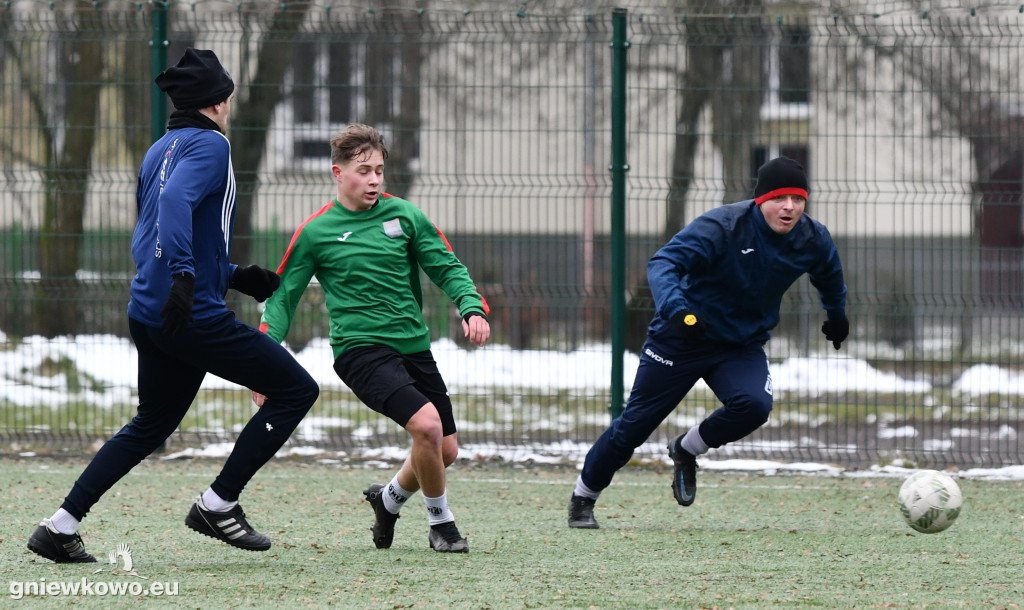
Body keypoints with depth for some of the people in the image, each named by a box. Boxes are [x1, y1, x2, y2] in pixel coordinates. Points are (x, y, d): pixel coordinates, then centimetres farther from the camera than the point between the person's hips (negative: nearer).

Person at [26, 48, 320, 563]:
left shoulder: (158, 153, 19)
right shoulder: (210, 145, -8)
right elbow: (176, 200, -28)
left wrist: (234, 275, 29)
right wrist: (184, 274, -38)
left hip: (147, 314, 9)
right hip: (196, 316, -9)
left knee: (150, 425, 24)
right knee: (296, 390, -1)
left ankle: (61, 526, 18)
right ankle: (218, 504, 0)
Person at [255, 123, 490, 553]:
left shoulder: (404, 215, 6)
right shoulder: (315, 233, -1)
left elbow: (447, 268, 9)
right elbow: (283, 296, 4)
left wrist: (472, 308, -11)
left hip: (413, 346, 5)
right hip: (361, 350, -5)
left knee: (446, 451, 7)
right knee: (427, 423, -25)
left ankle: (388, 499, 37)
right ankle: (440, 522, -4)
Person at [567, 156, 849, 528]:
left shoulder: (814, 241, -10)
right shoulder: (721, 227, -26)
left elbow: (830, 276, 16)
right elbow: (664, 262, -33)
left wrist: (836, 317, 29)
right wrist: (675, 308, -51)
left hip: (744, 344, 4)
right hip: (681, 338, -4)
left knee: (754, 405, -26)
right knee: (636, 423, 0)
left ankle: (686, 451, 3)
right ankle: (583, 497, 22)